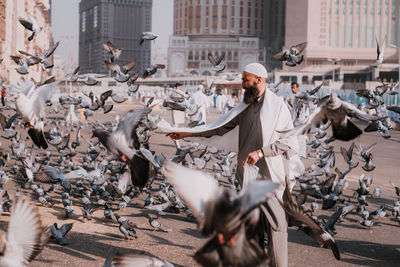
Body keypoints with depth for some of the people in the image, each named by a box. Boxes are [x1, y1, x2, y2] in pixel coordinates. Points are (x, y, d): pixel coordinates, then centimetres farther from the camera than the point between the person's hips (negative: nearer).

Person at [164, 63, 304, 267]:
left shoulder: (277, 106, -8)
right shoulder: (246, 106, 13)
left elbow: (289, 142, -11)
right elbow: (222, 128, 20)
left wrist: (260, 152, -19)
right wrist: (188, 134, 18)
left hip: (269, 174, -6)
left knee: (275, 223, -6)